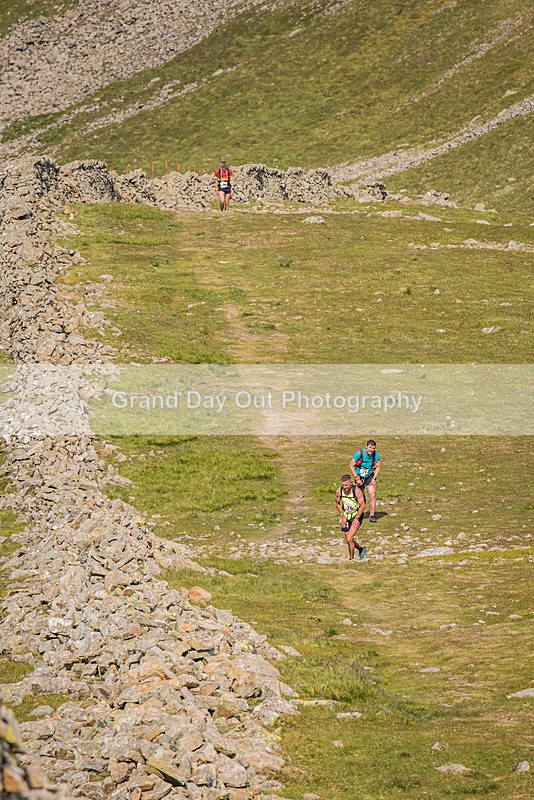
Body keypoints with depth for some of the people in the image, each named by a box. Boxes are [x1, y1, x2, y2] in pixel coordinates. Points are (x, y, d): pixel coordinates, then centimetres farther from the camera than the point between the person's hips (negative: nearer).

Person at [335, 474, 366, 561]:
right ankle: (361, 550, 38)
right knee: (349, 540, 11)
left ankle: (351, 558, 1)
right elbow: (337, 503, 7)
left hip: (357, 516, -5)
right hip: (346, 517, 5)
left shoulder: (357, 491, -22)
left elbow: (362, 505, -15)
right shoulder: (339, 491, -11)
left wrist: (356, 518, -16)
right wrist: (343, 516, -1)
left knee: (349, 539, -16)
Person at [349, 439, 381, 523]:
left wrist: (373, 479, -9)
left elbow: (377, 467, 1)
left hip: (370, 476, 2)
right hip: (359, 476, -2)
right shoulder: (359, 454, -23)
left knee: (372, 494, -13)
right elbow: (351, 466, -13)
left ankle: (372, 515, -7)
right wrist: (357, 478, -15)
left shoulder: (376, 455, -13)